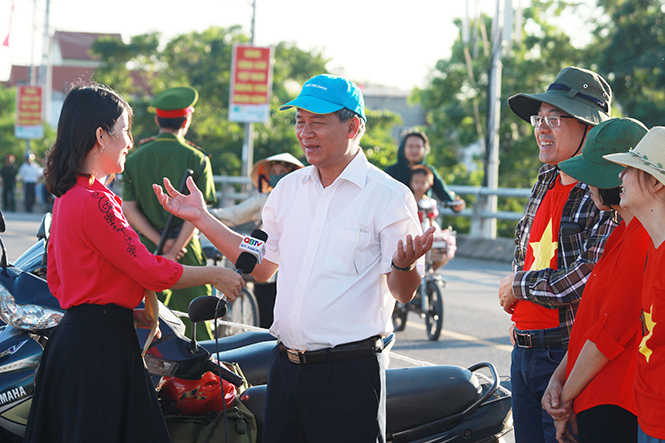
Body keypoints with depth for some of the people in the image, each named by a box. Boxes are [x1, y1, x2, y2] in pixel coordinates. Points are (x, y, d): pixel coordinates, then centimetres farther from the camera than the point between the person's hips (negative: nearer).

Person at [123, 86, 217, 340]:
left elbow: (129, 209, -2)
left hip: (147, 248, 3)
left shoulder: (135, 159, 4)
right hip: (186, 250, -3)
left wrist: (160, 242, -8)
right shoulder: (196, 159, -5)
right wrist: (175, 250, -14)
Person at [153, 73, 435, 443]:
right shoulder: (289, 188, 12)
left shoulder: (389, 197, -7)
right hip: (286, 368, 6)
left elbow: (403, 293, -8)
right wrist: (201, 218, 16)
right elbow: (262, 266, 19)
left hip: (349, 371, -6)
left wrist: (405, 264, -31)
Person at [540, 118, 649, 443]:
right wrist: (559, 379, 6)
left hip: (613, 412, -10)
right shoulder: (622, 233, 16)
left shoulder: (642, 240, -18)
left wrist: (567, 396, -9)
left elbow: (611, 331, -19)